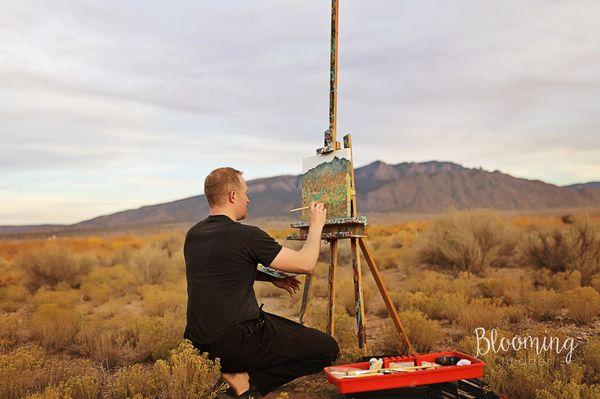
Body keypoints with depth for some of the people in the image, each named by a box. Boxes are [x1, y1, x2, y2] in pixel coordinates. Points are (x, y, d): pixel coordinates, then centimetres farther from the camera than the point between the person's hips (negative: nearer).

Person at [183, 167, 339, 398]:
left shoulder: (193, 235, 7)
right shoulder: (246, 236, -16)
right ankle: (247, 379, -5)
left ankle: (234, 371, 10)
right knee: (327, 349, 3)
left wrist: (271, 278, 18)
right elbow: (305, 264, -9)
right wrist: (316, 225, 7)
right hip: (236, 342, -8)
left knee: (291, 330, 30)